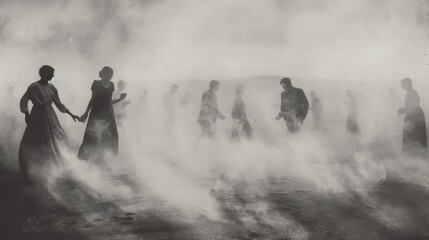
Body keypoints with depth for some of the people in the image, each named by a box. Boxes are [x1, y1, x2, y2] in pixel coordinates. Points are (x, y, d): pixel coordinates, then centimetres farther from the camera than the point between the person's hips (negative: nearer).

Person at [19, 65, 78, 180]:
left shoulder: (51, 87, 7)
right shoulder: (34, 86, -10)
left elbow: (58, 103, 13)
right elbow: (24, 100, -9)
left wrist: (71, 114, 13)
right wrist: (27, 114, -20)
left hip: (50, 115, 6)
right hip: (38, 115, -6)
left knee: (55, 140, 7)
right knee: (34, 142, -3)